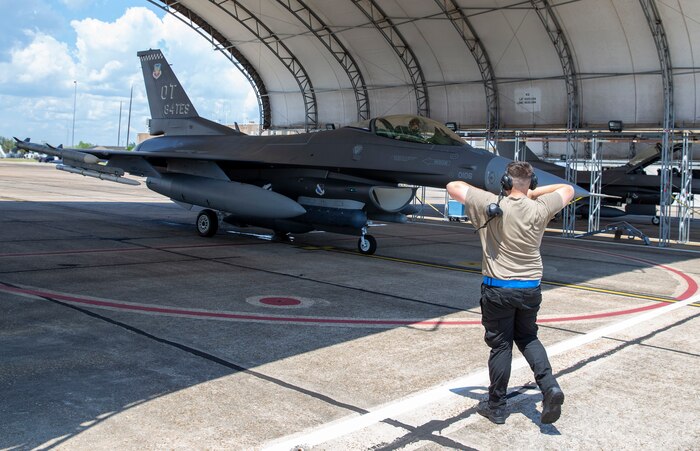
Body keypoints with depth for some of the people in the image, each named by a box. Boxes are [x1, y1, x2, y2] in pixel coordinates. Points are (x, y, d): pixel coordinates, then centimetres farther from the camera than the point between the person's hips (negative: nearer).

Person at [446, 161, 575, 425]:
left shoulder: (490, 204, -12)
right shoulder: (539, 209, -6)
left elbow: (453, 187, -3)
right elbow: (568, 190, 12)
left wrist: (478, 193, 11)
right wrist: (534, 193, 8)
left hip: (498, 288, -2)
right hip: (530, 288, 3)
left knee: (500, 346, 9)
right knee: (527, 338, 23)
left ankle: (496, 407, 19)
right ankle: (549, 386, 3)